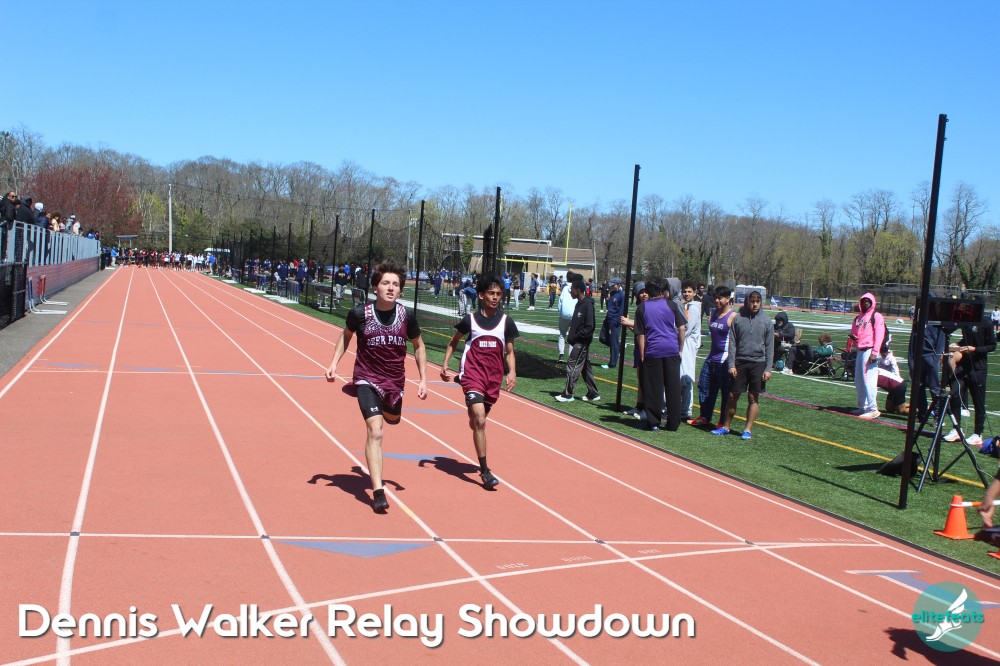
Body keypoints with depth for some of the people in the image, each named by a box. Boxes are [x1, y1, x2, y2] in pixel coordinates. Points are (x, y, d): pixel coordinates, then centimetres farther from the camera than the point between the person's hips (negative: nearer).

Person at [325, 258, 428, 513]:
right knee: (375, 431, -18)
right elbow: (346, 335, 7)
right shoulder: (360, 313, -15)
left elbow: (419, 346, 6)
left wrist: (423, 379, 3)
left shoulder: (407, 316, -11)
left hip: (395, 380, 3)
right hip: (367, 379, -3)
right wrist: (334, 363, -2)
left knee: (391, 419, 26)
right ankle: (378, 492, -18)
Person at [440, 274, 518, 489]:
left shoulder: (506, 322, 2)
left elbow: (509, 352, 8)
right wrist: (445, 364, 3)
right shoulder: (470, 319, -3)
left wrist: (512, 372, -8)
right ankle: (484, 471, -16)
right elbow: (454, 342, 12)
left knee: (477, 421, 17)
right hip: (472, 373, -3)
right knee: (479, 419, -18)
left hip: (494, 377, 3)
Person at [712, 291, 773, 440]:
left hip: (758, 363, 0)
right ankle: (726, 426, 16)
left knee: (753, 397, 3)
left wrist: (768, 369, -3)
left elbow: (769, 347, 3)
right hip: (739, 362, 0)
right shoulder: (737, 319, 2)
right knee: (732, 396, 4)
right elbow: (732, 343, 3)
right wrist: (731, 364, -4)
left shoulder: (766, 321, 2)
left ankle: (748, 429, 11)